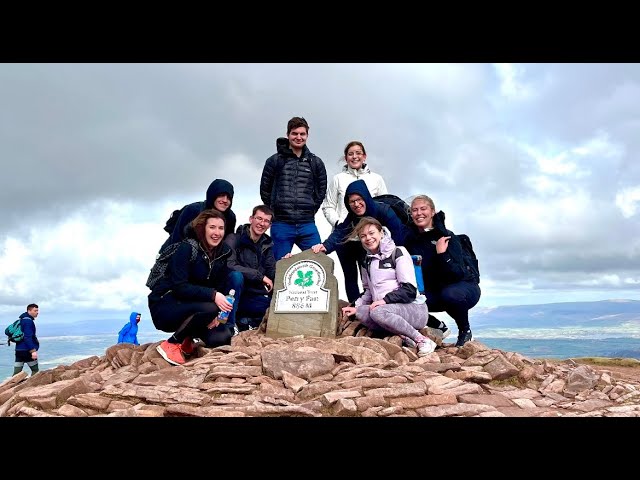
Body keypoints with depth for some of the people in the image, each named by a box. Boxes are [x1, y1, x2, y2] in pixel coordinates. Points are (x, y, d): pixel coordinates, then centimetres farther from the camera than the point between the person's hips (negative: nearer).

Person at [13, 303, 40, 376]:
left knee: (16, 373, 4)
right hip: (27, 351, -9)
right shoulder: (28, 321, -13)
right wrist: (33, 351, -24)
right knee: (35, 370, 3)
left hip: (19, 350, 9)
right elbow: (28, 337, -21)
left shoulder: (22, 320, 17)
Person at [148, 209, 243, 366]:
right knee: (210, 308, -32)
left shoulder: (223, 252, 0)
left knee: (222, 338, -18)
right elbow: (178, 287, -25)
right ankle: (171, 344, -12)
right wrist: (212, 295, -36)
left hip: (193, 308, 6)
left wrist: (215, 316, -15)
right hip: (164, 306, -6)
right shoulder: (187, 247, -18)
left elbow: (220, 288, 3)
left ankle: (188, 338, 12)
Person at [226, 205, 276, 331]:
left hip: (259, 295, 6)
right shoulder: (234, 239, -9)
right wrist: (260, 276, -22)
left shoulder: (267, 244, 11)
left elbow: (272, 273, 8)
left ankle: (246, 319, 4)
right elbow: (229, 266, -26)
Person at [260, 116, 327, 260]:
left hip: (308, 226, 2)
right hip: (281, 226, -1)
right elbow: (265, 189, 8)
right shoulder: (274, 160, 4)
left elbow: (321, 190, 16)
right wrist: (276, 211, 6)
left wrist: (311, 210, 9)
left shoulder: (316, 162, 10)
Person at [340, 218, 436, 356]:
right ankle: (404, 336, -21)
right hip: (390, 310, 6)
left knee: (377, 312, -34)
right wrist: (356, 307, 4)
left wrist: (385, 300, -22)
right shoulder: (366, 262, 16)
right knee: (361, 313, -22)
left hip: (414, 309, -6)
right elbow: (368, 292, 22)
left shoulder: (398, 253, -4)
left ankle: (423, 340, -19)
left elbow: (410, 290, -12)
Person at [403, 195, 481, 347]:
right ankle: (439, 326, 9)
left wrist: (442, 253, -39)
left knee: (449, 294, -38)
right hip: (435, 292, 5)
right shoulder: (410, 239, -4)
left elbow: (457, 274, -28)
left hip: (465, 288, -5)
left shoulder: (447, 237, -19)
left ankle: (465, 330, -6)